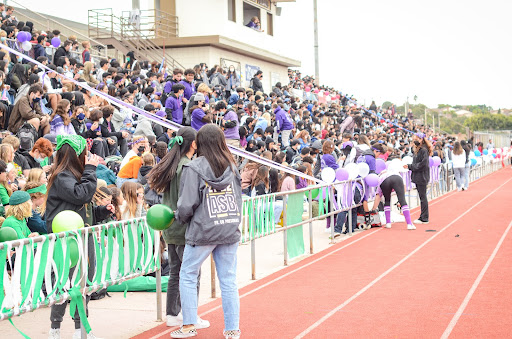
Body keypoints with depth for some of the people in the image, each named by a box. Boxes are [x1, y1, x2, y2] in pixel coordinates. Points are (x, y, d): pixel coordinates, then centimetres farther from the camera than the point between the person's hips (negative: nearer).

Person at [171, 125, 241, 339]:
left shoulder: (194, 168, -10)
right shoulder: (231, 166, 5)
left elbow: (187, 204, -12)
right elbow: (238, 198, 11)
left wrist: (179, 218, 7)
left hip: (203, 231, -4)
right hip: (230, 231, 5)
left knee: (188, 276, 11)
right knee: (228, 280, 9)